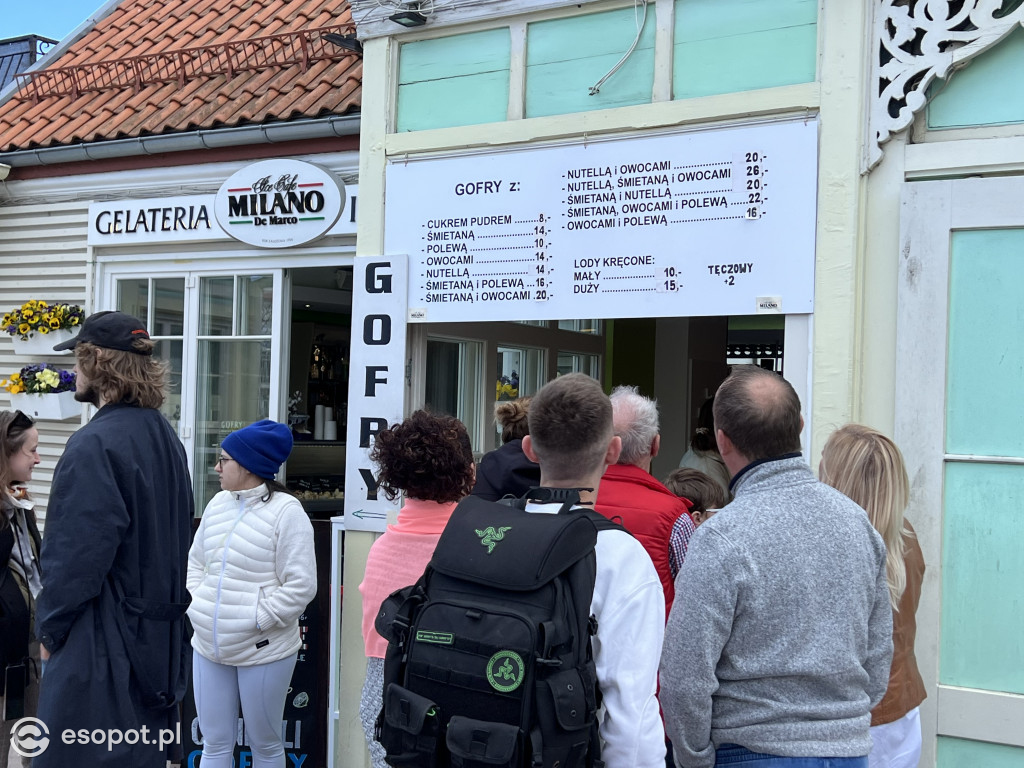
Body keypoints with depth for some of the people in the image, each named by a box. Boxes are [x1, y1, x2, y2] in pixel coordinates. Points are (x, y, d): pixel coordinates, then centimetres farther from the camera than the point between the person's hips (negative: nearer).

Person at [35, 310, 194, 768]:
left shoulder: (95, 444, -18)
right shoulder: (164, 437, 9)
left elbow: (75, 553, -18)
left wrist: (51, 627, -5)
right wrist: (161, 604, 18)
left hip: (102, 641, -8)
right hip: (160, 636, 8)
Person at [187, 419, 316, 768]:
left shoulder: (286, 511, -13)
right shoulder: (218, 503, 8)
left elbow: (300, 586, -16)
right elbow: (195, 561, 18)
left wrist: (256, 620, -16)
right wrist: (198, 606, 4)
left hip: (263, 651, -6)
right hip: (209, 647, 6)